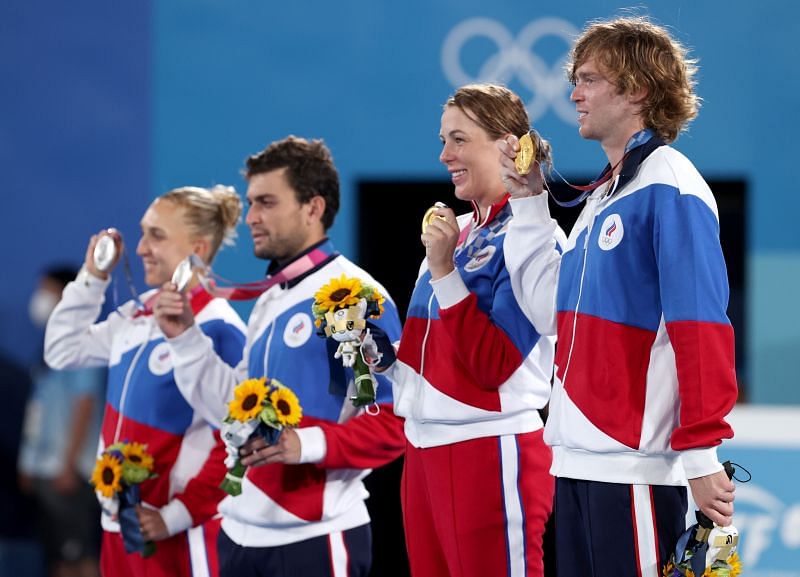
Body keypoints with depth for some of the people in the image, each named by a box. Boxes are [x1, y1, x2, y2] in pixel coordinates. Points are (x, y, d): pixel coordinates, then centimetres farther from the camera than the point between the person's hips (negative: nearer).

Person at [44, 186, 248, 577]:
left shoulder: (218, 330, -15)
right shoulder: (136, 317, 9)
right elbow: (62, 352, 22)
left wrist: (176, 516, -19)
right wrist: (92, 277, 12)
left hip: (180, 535, -8)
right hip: (121, 523, 8)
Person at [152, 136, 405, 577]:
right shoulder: (269, 302, 18)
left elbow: (394, 421, -16)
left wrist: (309, 444, -28)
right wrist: (185, 338, 9)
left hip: (315, 537, -8)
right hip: (243, 533, 8)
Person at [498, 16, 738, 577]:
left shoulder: (667, 186, -10)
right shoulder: (604, 194, 18)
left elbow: (699, 326, -17)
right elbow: (553, 310, 17)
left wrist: (701, 455, -22)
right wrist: (528, 203, 13)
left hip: (635, 462, -9)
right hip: (579, 458, 9)